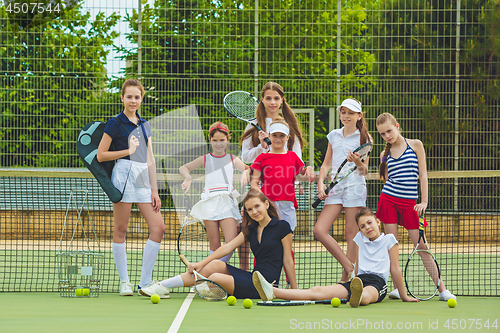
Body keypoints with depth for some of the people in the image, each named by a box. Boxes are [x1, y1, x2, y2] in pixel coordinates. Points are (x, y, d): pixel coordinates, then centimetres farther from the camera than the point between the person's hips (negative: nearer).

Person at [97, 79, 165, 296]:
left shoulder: (144, 125, 17)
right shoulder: (115, 124, 0)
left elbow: (150, 160, 16)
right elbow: (100, 155, -3)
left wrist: (154, 190, 11)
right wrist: (128, 151, -9)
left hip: (144, 178, 6)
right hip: (123, 174, -6)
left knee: (158, 227, -3)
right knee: (120, 230, -2)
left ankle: (145, 282, 1)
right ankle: (124, 282, 5)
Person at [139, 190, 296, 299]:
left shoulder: (282, 227, -3)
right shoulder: (251, 229, 16)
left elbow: (288, 260, -2)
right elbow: (227, 247, 8)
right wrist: (201, 263, -2)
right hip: (253, 278, 6)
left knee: (216, 278, -23)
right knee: (215, 264, -14)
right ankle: (163, 286, -13)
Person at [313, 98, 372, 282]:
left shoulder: (363, 138, 3)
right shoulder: (334, 135, 16)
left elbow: (364, 171, 1)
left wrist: (358, 161, -21)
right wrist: (320, 182, 4)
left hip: (355, 187, -5)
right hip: (335, 187, 5)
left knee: (351, 233, -5)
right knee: (319, 230, -9)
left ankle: (347, 278, 0)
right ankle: (349, 266, -2)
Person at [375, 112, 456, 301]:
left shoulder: (415, 145, 1)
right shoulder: (386, 154, 8)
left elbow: (423, 175, 0)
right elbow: (387, 179, 11)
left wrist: (424, 202, -6)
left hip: (410, 203, -2)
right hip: (389, 200, 2)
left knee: (421, 245, -5)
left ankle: (442, 289, -1)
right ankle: (397, 288, 5)